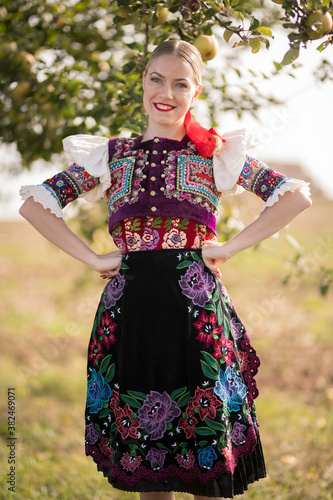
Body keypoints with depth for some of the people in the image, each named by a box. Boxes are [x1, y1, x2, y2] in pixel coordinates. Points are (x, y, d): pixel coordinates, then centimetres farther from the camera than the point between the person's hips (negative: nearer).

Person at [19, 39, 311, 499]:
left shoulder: (216, 153, 9)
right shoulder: (109, 155, 12)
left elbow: (295, 196, 4)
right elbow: (35, 205, 10)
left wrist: (230, 247, -2)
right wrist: (93, 259, 1)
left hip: (197, 307, -1)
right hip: (130, 307, 1)